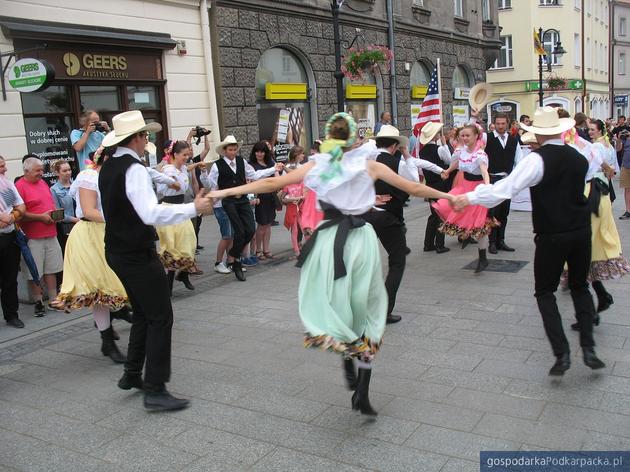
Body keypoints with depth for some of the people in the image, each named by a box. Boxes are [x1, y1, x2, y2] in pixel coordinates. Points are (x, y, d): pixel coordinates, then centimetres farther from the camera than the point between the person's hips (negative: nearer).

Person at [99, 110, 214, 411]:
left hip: (117, 251, 10)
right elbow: (152, 214, -32)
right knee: (160, 317, -4)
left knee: (143, 313, 21)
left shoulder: (107, 169, 9)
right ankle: (155, 391, -1)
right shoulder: (134, 170, -20)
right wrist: (194, 208, -28)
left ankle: (132, 374, 30)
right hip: (138, 255, -10)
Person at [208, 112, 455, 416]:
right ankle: (362, 393, 8)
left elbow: (272, 183, 3)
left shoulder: (318, 165, 4)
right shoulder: (369, 165, 4)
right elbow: (414, 189, 7)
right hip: (361, 239, 0)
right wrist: (449, 196, 22)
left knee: (330, 303, 19)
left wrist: (226, 191, 10)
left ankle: (348, 359, -4)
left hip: (329, 239, 0)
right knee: (367, 310, 11)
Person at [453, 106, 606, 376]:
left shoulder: (536, 160, -15)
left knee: (545, 292, 9)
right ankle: (588, 348, 14)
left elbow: (505, 189, -22)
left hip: (551, 237, -5)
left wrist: (470, 198, -15)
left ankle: (562, 353, 1)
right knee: (580, 287, 21)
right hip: (582, 232, 5)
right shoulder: (579, 158, 4)